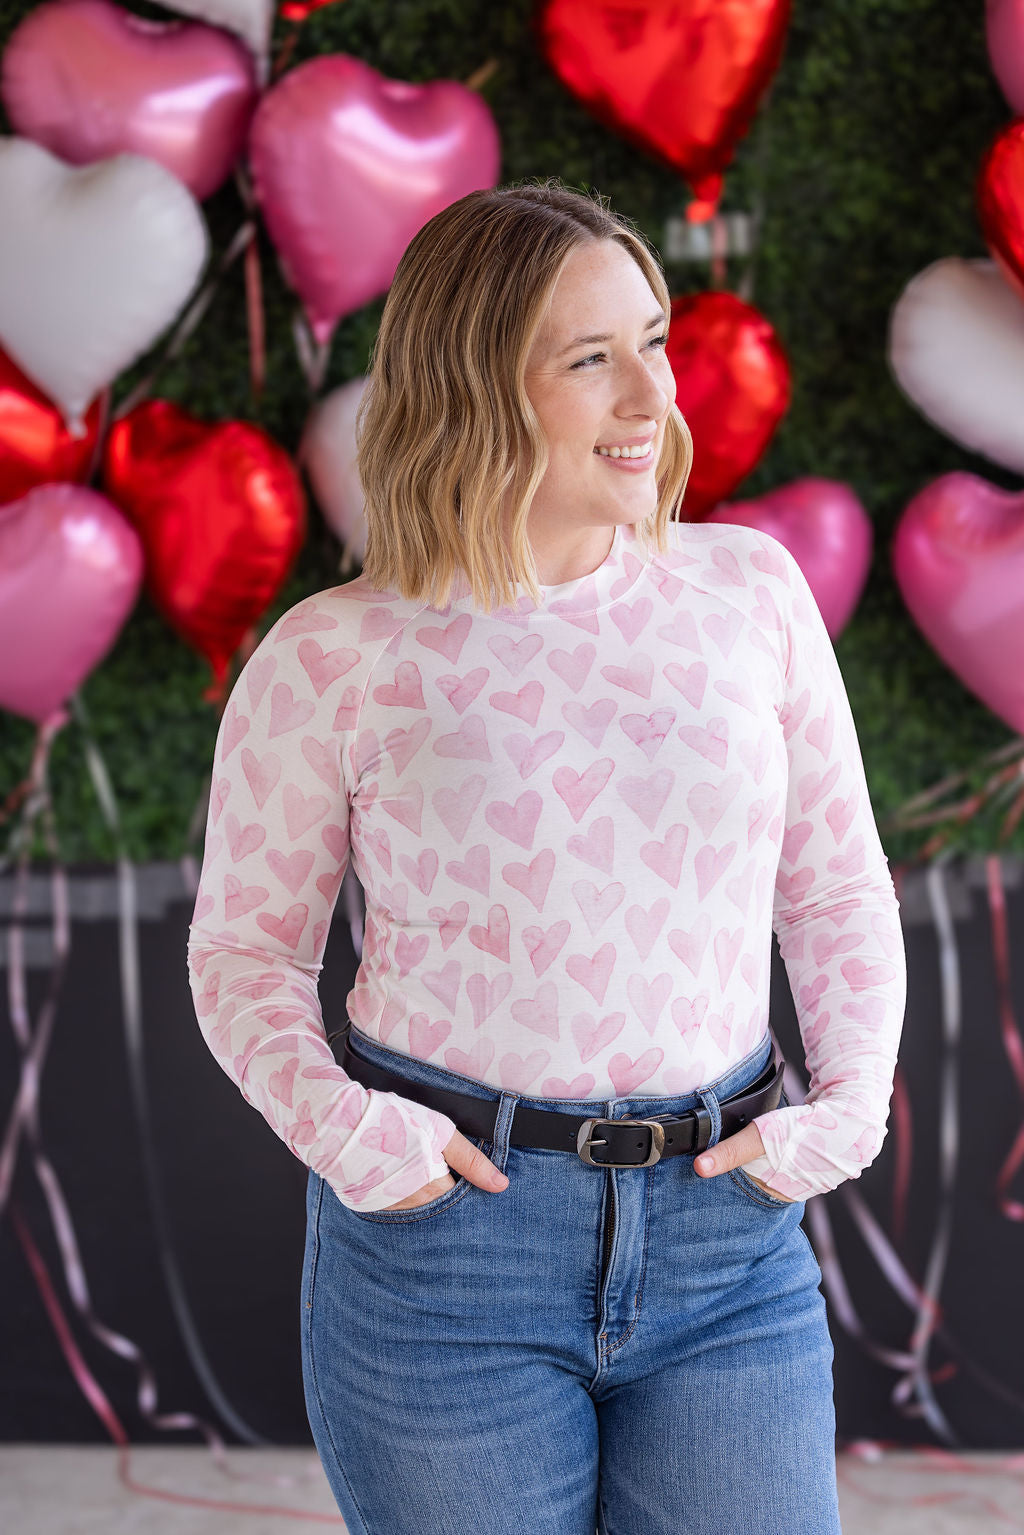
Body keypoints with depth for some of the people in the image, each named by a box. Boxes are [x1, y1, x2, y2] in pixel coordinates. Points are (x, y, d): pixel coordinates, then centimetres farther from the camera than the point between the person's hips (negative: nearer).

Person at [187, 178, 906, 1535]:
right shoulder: (333, 658, -5)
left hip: (728, 1240, 2)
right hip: (447, 1232, -2)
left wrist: (850, 1106, -3)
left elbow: (838, 891, 10)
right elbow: (245, 949, 4)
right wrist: (339, 1129, -12)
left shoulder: (750, 589, 2)